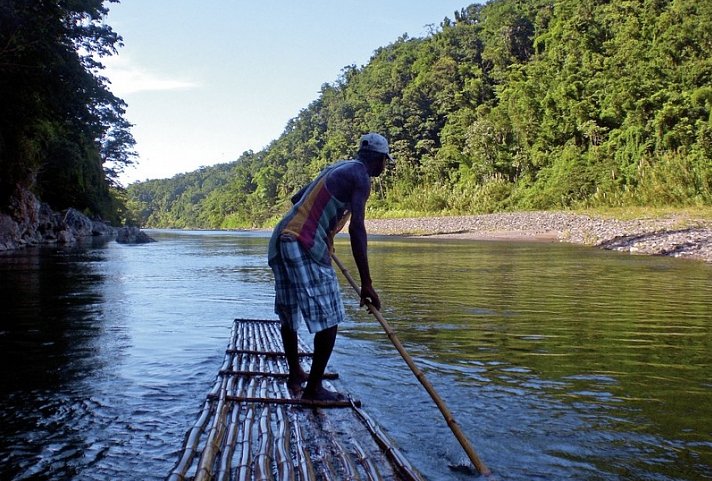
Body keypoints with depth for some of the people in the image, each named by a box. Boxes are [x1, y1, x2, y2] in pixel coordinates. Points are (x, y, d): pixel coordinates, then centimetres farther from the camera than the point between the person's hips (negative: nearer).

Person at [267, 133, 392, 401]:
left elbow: (297, 198, 34)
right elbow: (357, 229, -15)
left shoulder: (336, 169, 23)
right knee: (328, 318, -4)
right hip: (306, 247, -10)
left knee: (288, 313, 19)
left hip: (281, 240, 10)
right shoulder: (360, 176, -3)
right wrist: (366, 284, -17)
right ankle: (313, 389, 2)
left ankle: (295, 375, 34)